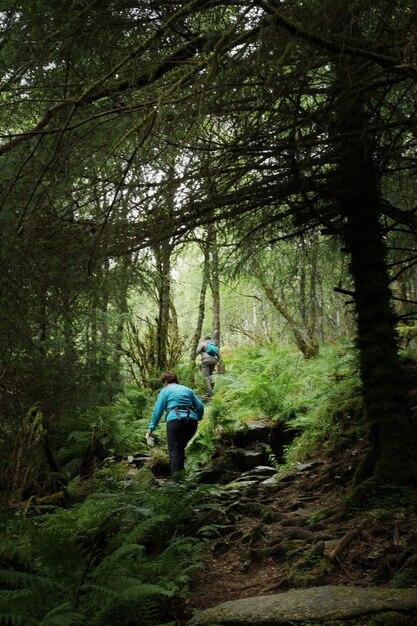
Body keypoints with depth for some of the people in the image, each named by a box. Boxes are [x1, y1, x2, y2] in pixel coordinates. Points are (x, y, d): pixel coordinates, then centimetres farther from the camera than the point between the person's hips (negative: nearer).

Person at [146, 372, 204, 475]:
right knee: (180, 448, 18)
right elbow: (200, 407, 17)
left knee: (174, 450, -2)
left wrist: (151, 427, 7)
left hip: (175, 420, -5)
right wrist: (198, 418, 32)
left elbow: (157, 410, 4)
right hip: (192, 421, 5)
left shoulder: (165, 391, 11)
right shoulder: (187, 390, 23)